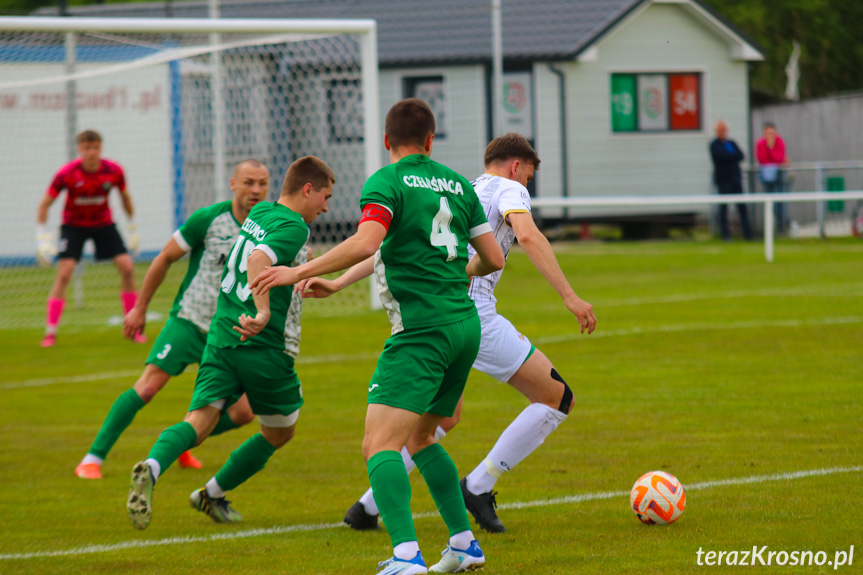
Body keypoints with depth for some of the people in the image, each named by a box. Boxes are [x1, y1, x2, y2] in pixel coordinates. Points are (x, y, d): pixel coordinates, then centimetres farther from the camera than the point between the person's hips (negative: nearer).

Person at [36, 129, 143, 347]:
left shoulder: (114, 171, -16)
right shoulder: (67, 174, -23)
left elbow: (125, 196, 5)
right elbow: (44, 204, -14)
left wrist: (133, 228, 8)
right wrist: (42, 238, -20)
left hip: (104, 223, 2)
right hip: (73, 225, -2)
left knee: (127, 267, -10)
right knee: (64, 272, -18)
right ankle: (50, 332, -14)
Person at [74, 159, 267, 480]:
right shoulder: (208, 219, -10)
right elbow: (164, 259, 1)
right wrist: (140, 308, 4)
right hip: (189, 320, -4)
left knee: (243, 412, -3)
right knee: (148, 386, -17)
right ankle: (93, 458, -10)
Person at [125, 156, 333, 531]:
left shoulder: (260, 213, 14)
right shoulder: (293, 228, -11)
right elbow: (258, 260, -29)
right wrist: (263, 312, -38)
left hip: (221, 337, 6)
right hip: (264, 347, -6)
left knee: (198, 422, -8)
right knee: (280, 432, 18)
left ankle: (151, 467, -37)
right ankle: (213, 494, 21)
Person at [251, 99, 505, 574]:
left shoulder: (388, 182, -4)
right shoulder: (457, 184, 14)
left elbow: (364, 244, -21)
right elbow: (493, 258, 16)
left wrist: (299, 272, -15)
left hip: (420, 330, -7)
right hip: (465, 325, 7)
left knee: (379, 445, -13)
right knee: (420, 437, 24)